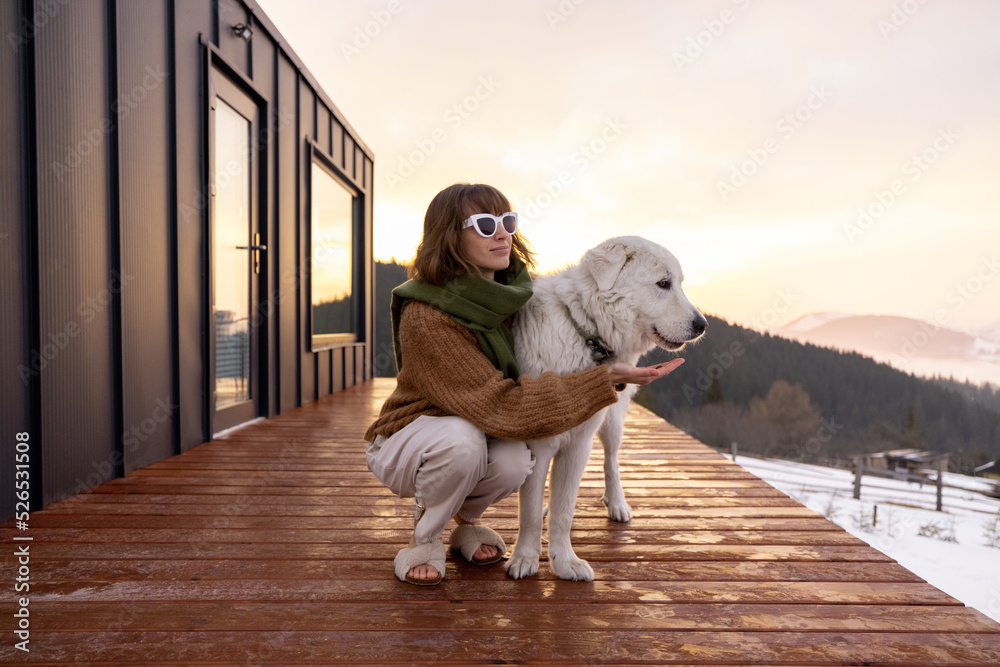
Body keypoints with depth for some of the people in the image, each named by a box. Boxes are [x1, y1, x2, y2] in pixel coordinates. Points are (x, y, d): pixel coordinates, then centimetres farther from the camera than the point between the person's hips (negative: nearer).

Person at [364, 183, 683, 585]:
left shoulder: (511, 293, -10)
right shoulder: (424, 317, -30)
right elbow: (501, 406, -34)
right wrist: (604, 382, -35)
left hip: (476, 438, 5)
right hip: (405, 441, -4)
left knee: (514, 460, -28)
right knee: (463, 439, -36)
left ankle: (465, 520, 7)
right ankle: (423, 537, -5)